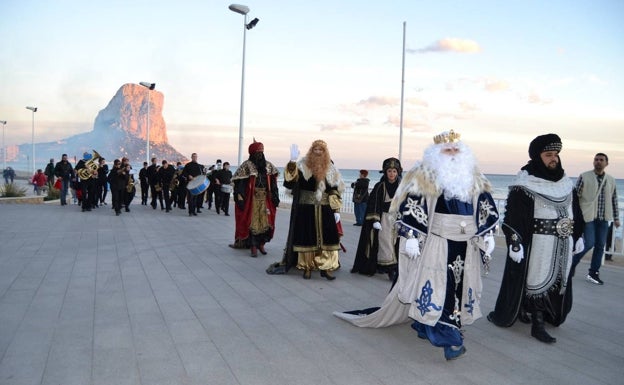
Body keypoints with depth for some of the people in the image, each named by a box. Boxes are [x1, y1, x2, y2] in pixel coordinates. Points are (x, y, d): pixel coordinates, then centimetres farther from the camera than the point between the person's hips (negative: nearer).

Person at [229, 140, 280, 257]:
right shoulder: (247, 165, -4)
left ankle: (261, 244, 18)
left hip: (265, 198, 4)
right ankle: (253, 247, 4)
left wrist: (275, 196, 7)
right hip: (252, 199, -4)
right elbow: (240, 183, -9)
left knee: (265, 221, 4)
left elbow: (273, 183, 13)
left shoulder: (268, 165, 10)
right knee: (253, 222, -2)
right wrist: (240, 198, -16)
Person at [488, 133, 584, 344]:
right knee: (534, 280, 4)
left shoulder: (566, 183, 8)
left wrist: (578, 236, 17)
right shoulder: (525, 184, -13)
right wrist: (515, 243, -20)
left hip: (562, 245, 7)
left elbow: (575, 212, 17)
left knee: (555, 281, 10)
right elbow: (513, 216, -16)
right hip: (536, 243, -7)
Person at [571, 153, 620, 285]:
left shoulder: (611, 180, 9)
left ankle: (593, 273, 15)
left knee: (600, 245, 5)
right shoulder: (584, 177, -4)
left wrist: (616, 218, 13)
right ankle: (572, 264, 13)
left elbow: (614, 200, 14)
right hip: (588, 216, -5)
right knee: (589, 243, -10)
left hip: (603, 218, 5)